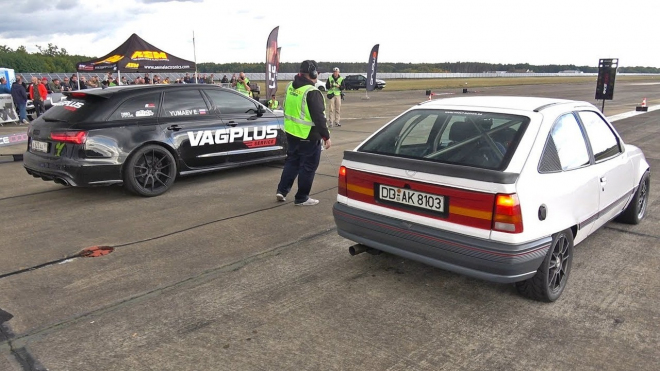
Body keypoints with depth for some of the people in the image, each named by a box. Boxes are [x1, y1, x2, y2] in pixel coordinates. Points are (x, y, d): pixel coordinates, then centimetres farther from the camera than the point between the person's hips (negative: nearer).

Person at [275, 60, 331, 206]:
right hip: (308, 136, -8)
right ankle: (302, 198, 13)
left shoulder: (291, 86, 6)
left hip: (291, 132, 8)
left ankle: (282, 191, 21)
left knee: (291, 162, 21)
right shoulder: (312, 92, -20)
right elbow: (319, 117, -21)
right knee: (308, 167, 4)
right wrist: (326, 136, -14)